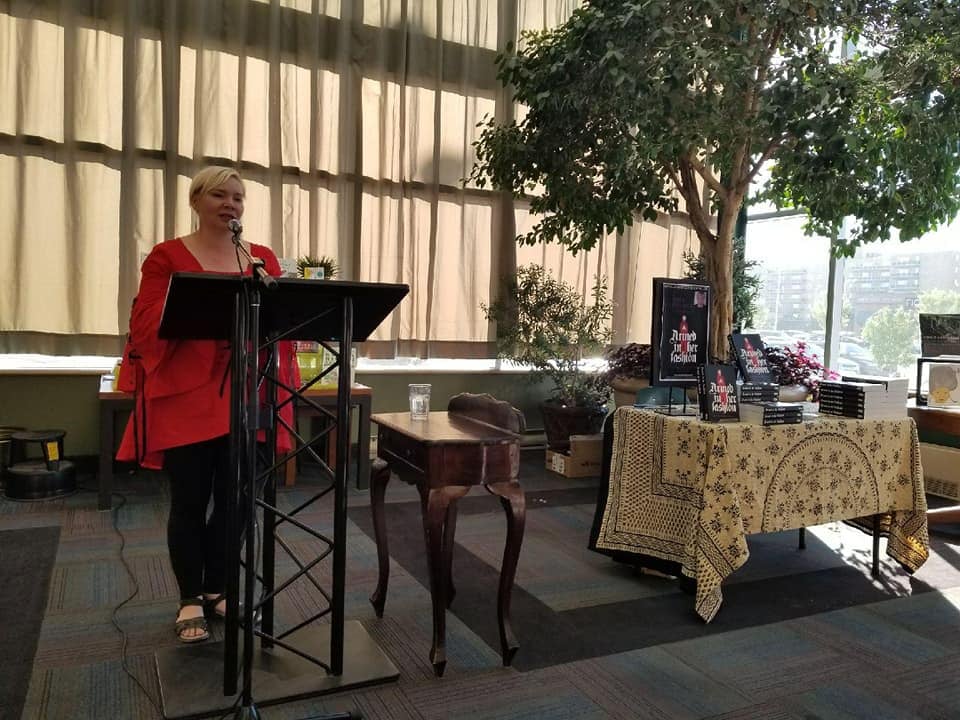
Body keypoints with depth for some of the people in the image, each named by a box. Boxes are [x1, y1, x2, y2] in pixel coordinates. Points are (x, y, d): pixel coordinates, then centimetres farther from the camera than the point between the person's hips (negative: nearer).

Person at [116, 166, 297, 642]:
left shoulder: (263, 259, 10)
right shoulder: (167, 257, 1)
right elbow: (145, 325, -6)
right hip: (186, 397, -3)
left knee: (235, 498, 8)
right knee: (189, 502, 4)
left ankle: (218, 588, 28)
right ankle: (190, 599, 21)